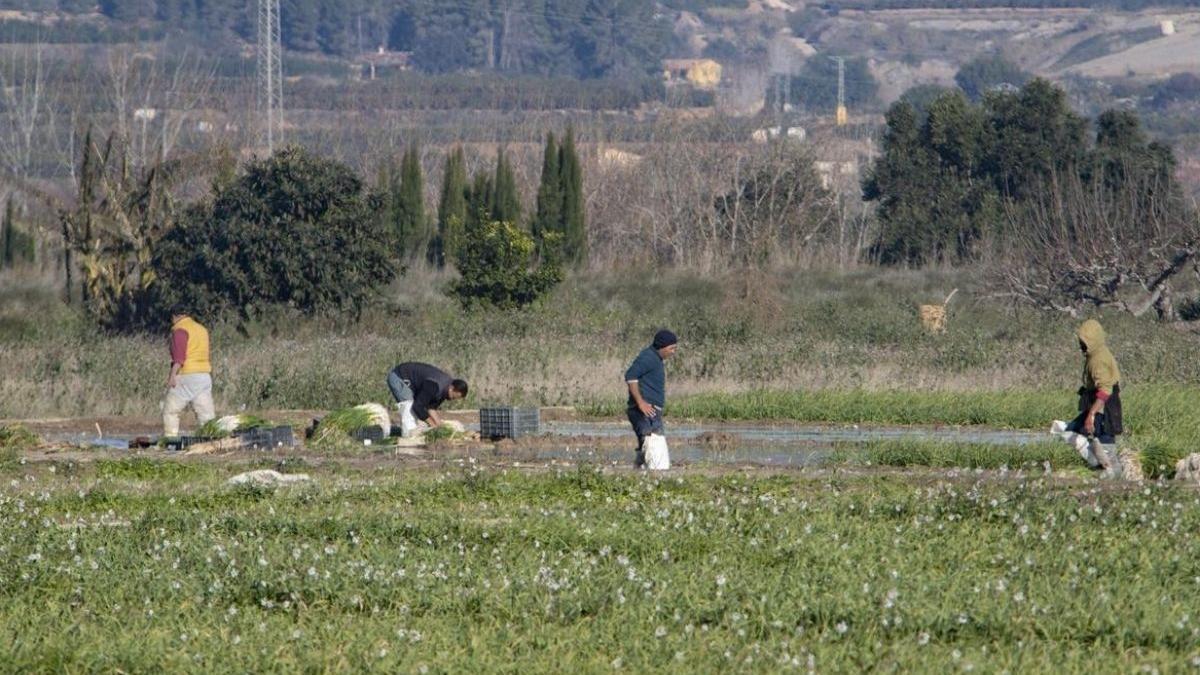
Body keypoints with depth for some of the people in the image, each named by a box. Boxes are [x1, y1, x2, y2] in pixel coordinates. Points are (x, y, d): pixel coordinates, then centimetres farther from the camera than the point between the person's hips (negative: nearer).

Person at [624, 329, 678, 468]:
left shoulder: (656, 359, 21)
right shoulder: (648, 357, -11)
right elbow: (630, 376, -21)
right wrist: (640, 402, -24)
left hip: (651, 413, 11)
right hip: (645, 412, -11)